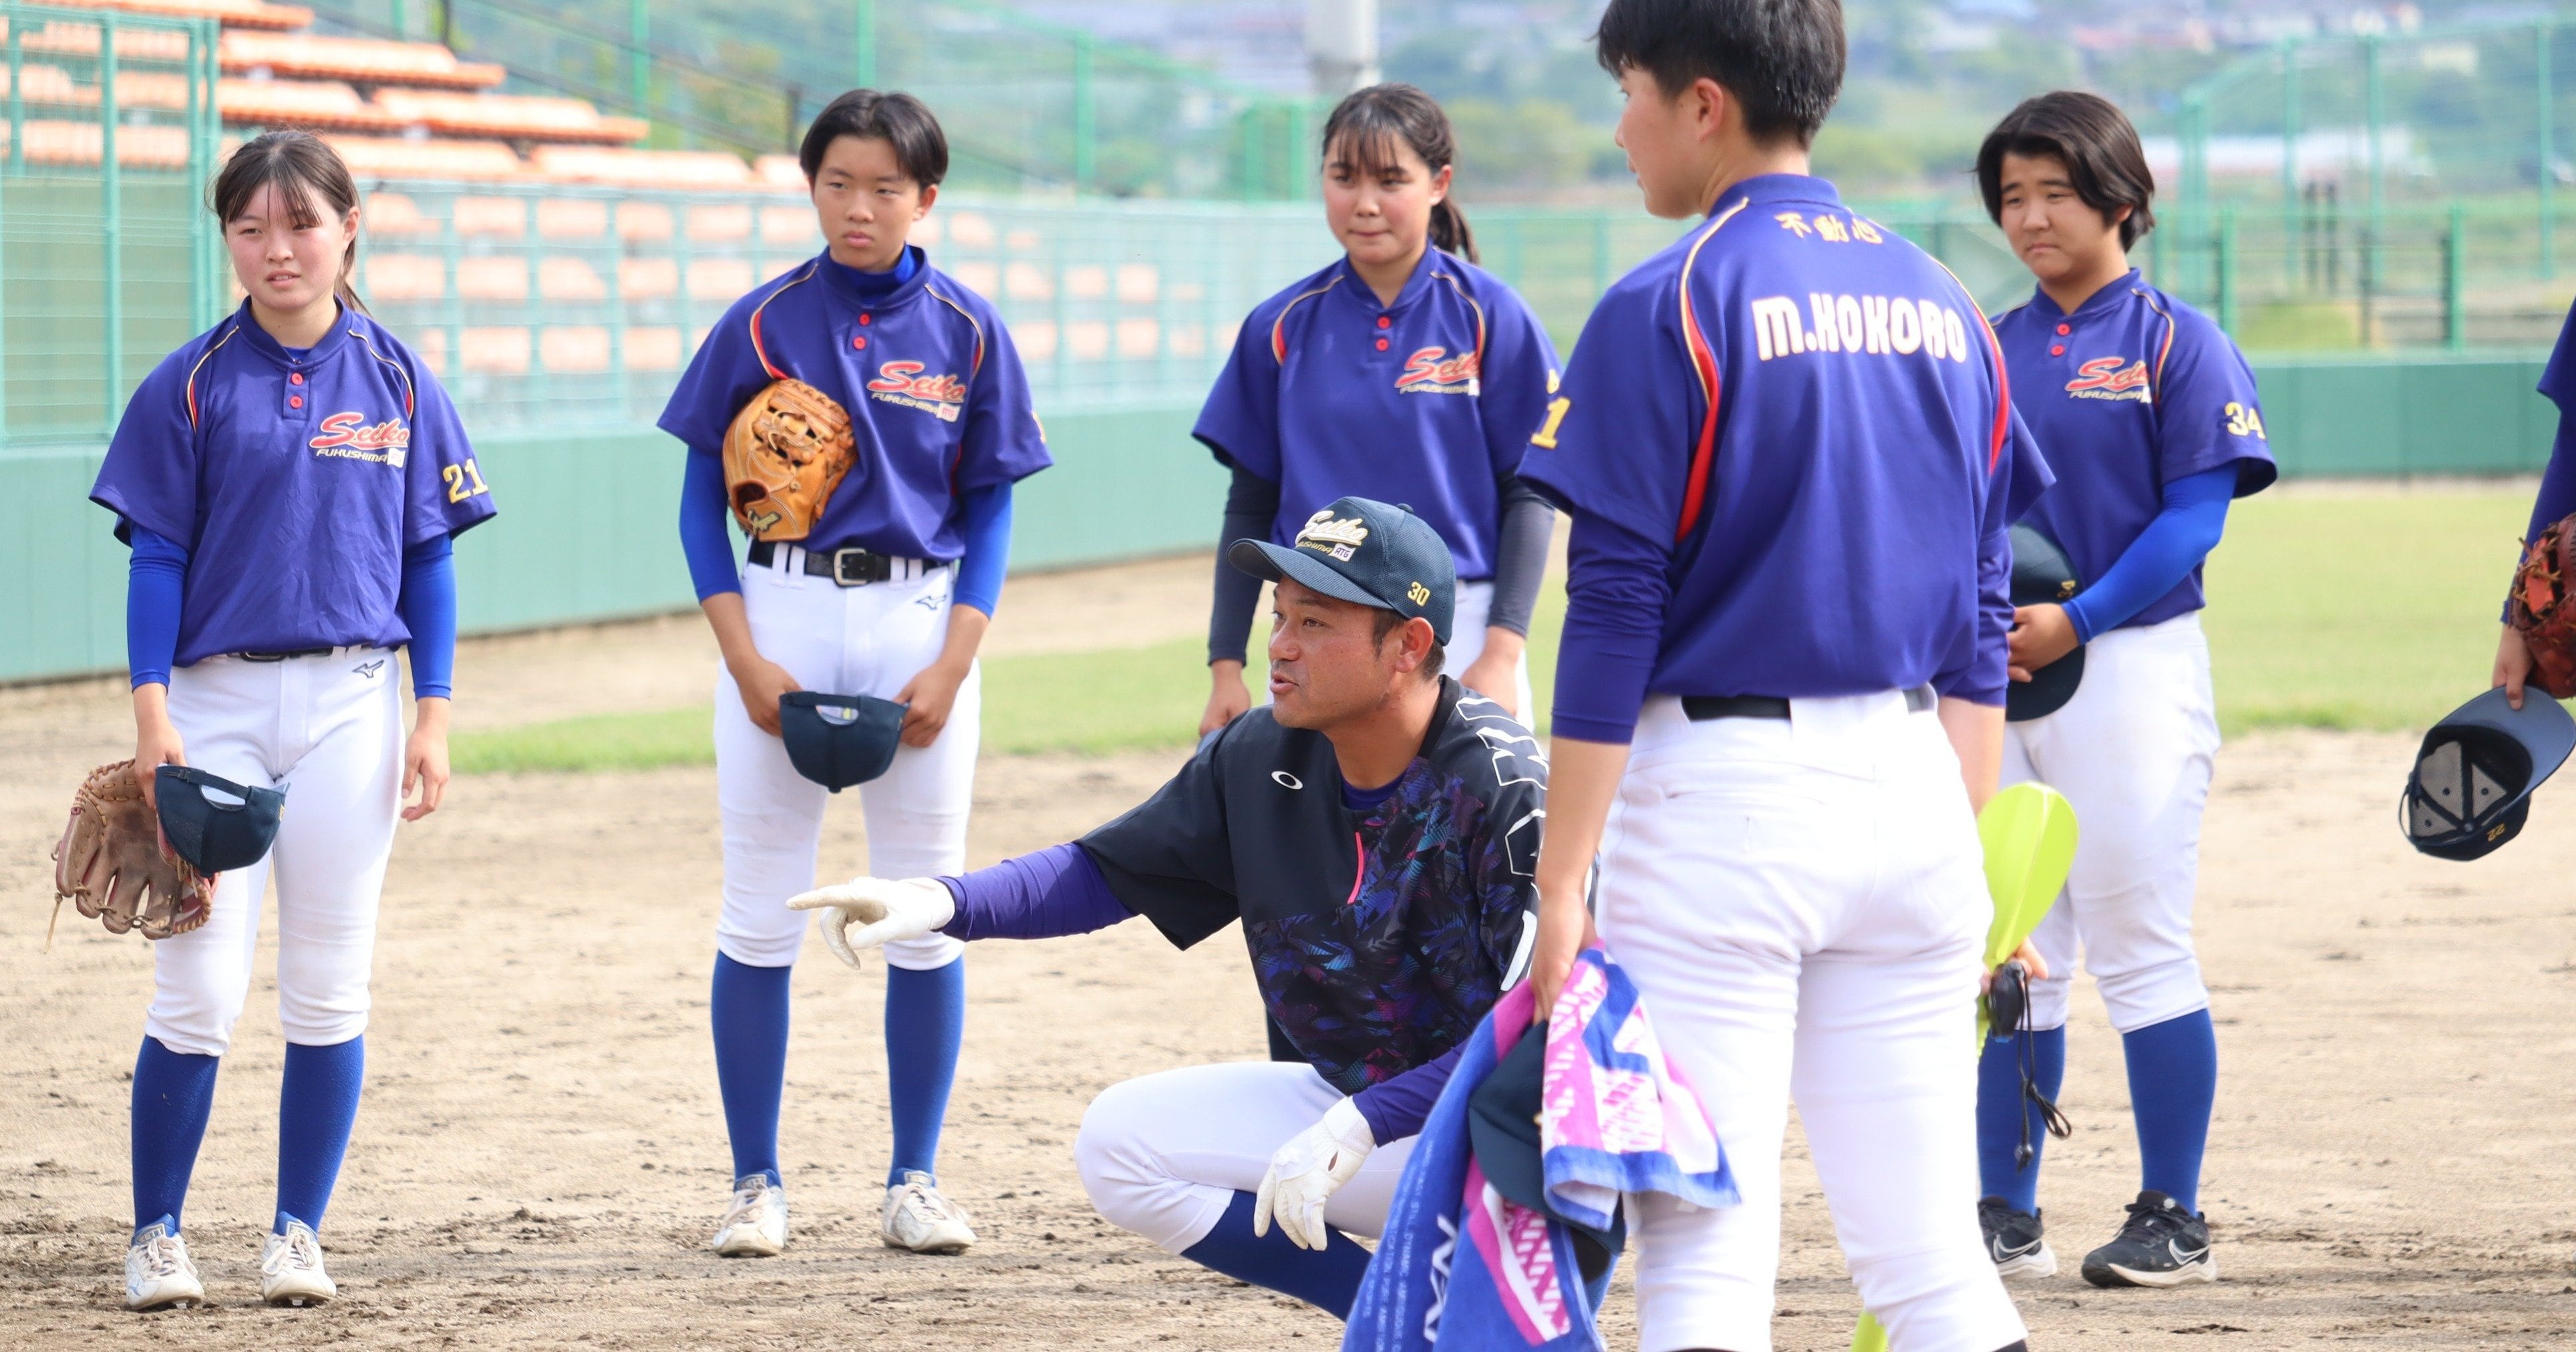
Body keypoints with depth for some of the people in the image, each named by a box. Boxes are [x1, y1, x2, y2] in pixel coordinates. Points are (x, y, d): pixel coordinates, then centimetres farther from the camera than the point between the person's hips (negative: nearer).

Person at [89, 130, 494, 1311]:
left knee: (328, 990, 4)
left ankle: (298, 1236, 12)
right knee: (198, 989, -6)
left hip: (351, 705, 1)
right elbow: (156, 558, 0)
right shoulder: (194, 384, 1)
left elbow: (429, 559, 7)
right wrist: (153, 711, -10)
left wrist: (433, 718, 1)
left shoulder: (395, 381, 5)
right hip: (218, 703, -1)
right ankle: (156, 1235, 5)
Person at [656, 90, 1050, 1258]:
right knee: (759, 917, 0)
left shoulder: (965, 329, 2)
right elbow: (702, 496, 3)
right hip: (780, 617, 0)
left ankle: (914, 1182, 12)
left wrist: (953, 666, -7)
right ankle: (756, 1183, 8)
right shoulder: (762, 324, 0)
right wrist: (744, 659, -8)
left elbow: (990, 507, 5)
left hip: (921, 620, 1)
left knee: (927, 917, 2)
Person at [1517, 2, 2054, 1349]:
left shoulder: (1667, 309, -7)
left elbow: (1615, 619, -10)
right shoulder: (1941, 304, 11)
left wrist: (1561, 880, -8)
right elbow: (1980, 620, 13)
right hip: (1912, 785, 6)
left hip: (1722, 792, -6)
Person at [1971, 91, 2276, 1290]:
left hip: (2130, 663, -5)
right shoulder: (1990, 350, 13)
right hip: (1995, 676, 5)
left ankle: (2174, 1221, 3)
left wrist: (2075, 620, -18)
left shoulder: (2176, 342, -2)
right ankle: (2007, 1220, 13)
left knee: (2141, 952, -3)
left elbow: (2195, 516, -8)